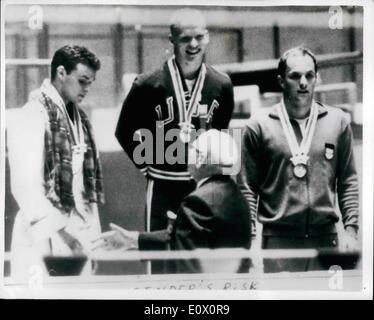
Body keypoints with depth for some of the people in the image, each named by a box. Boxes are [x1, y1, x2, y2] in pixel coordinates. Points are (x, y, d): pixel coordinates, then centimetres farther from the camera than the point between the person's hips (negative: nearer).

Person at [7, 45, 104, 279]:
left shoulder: (79, 117, 13)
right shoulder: (34, 115, -10)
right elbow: (26, 187, -16)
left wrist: (93, 237, 9)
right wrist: (58, 230, -21)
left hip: (80, 232, 7)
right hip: (45, 238, -7)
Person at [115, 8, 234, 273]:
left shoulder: (221, 86, 2)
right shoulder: (149, 85, -7)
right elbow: (125, 132, 5)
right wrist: (148, 166, 3)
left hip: (204, 187, 3)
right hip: (164, 188, -2)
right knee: (161, 260, 2)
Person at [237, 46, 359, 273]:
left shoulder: (337, 122, 8)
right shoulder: (259, 126, 3)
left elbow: (348, 182, 9)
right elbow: (247, 188, 2)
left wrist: (351, 229, 1)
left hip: (325, 237, 2)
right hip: (278, 239, -2)